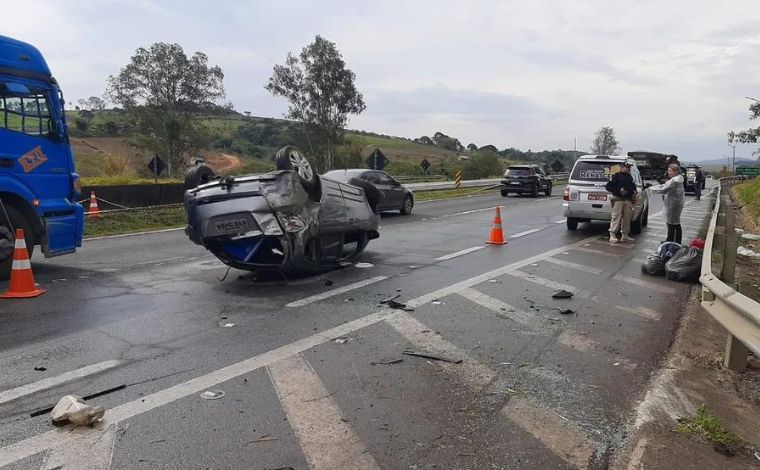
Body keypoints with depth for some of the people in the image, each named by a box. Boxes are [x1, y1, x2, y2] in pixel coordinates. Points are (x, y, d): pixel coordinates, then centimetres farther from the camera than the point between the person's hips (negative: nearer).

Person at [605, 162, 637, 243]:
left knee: (627, 218, 7)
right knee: (616, 217, -10)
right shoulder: (616, 176, -1)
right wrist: (619, 190, -15)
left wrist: (634, 191, 9)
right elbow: (608, 186, -6)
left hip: (628, 200, 7)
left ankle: (625, 235, 14)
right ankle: (612, 235, -8)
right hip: (618, 199, -7)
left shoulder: (630, 177, 20)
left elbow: (633, 186, 31)